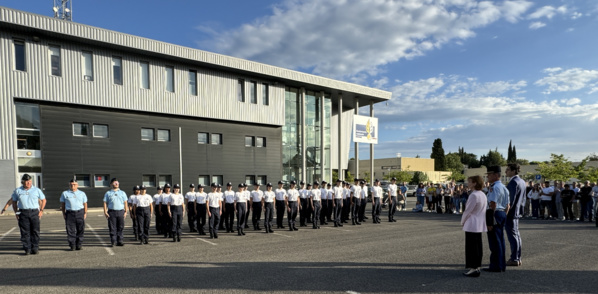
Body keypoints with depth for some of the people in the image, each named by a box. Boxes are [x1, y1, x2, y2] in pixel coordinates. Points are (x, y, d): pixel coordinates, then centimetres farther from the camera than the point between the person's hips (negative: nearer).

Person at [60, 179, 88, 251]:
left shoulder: (82, 193, 12)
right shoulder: (65, 193, 9)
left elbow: (85, 204, 13)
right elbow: (62, 204, 10)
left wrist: (85, 213, 5)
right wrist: (63, 214, 3)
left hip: (80, 213, 1)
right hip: (70, 213, -1)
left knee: (80, 230, 1)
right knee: (70, 230, -3)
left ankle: (79, 245, 9)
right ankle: (72, 245, 4)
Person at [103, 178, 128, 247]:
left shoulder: (122, 193, 15)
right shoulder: (108, 193, 9)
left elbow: (125, 203, 12)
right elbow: (105, 203, 5)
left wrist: (125, 211, 4)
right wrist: (105, 212, -5)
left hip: (120, 211, 2)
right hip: (111, 212, -2)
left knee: (120, 227, 2)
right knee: (112, 228, -1)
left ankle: (119, 241, 9)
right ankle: (112, 242, 6)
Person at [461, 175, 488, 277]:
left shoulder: (474, 195, -20)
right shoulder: (483, 195, 10)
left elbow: (468, 211, -18)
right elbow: (485, 210, 16)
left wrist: (462, 222, -1)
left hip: (472, 225, -9)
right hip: (480, 225, 9)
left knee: (471, 247, -2)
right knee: (478, 246, 15)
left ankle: (473, 268, 2)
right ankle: (477, 267, 23)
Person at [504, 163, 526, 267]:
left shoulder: (513, 182, -18)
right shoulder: (522, 181, 12)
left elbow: (511, 199, -21)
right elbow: (523, 198, 17)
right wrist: (520, 209, 22)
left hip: (510, 213, -10)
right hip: (517, 212, 10)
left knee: (512, 236, -4)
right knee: (516, 235, 16)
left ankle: (514, 259, 2)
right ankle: (518, 258, 24)